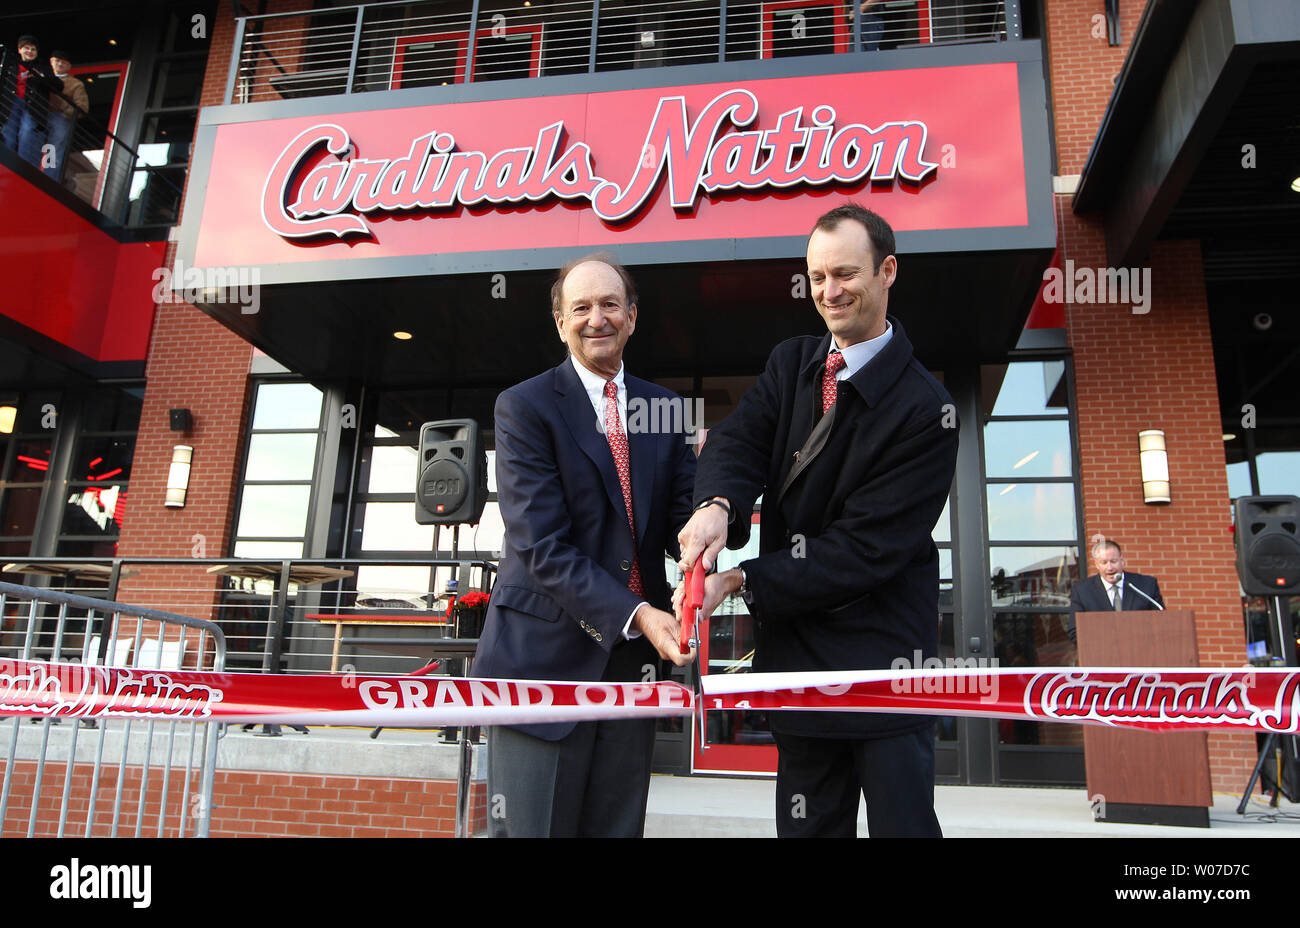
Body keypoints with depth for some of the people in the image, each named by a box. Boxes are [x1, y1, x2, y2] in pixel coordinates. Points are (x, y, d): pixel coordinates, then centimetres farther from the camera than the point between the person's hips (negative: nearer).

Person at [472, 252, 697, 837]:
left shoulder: (665, 410, 10)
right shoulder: (523, 408, -5)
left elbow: (679, 520, 5)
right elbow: (542, 546, -14)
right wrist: (636, 614, -23)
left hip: (633, 658, 4)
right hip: (543, 657, -4)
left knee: (618, 827, 13)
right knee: (531, 826, 5)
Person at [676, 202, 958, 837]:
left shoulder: (923, 410, -13)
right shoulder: (791, 365, 7)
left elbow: (867, 547, -18)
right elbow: (738, 439, -8)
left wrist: (739, 580, -22)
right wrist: (717, 504, -32)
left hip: (883, 663, -5)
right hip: (797, 654, 5)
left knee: (900, 820, 6)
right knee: (807, 824, 17)